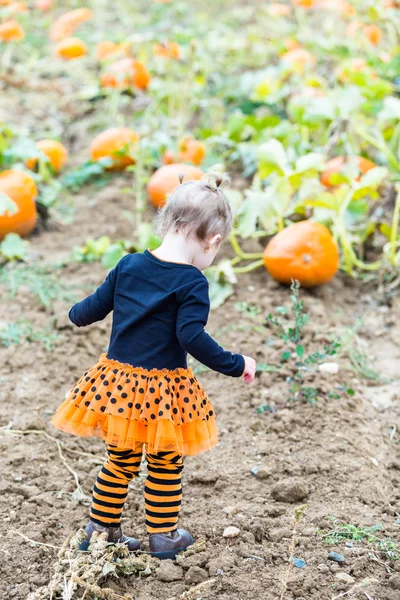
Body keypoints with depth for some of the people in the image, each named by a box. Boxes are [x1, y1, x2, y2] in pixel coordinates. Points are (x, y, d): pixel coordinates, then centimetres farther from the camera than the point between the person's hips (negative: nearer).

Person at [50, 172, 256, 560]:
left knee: (120, 461, 22)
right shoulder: (192, 283, -16)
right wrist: (236, 365, -14)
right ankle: (163, 536, 26)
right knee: (166, 466, 16)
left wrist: (76, 315, 30)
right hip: (162, 389, -5)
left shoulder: (129, 265, 1)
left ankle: (100, 530, 31)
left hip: (116, 382, 5)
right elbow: (191, 337, -23)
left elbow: (95, 307, 8)